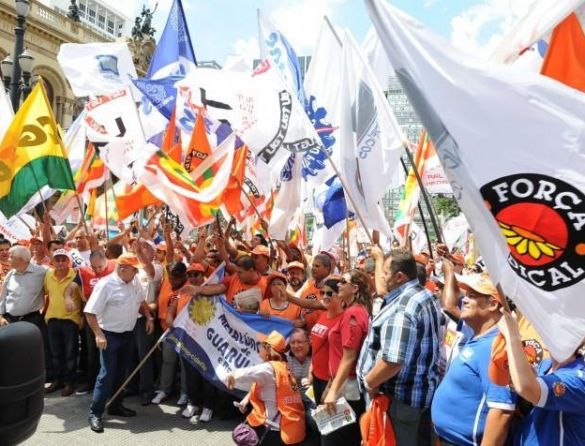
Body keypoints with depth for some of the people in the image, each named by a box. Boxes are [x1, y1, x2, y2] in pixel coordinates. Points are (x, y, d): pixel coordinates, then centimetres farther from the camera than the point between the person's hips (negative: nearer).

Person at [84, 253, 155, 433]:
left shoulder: (134, 282, 2)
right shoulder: (105, 284, -18)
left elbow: (141, 301, 18)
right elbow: (90, 312, -18)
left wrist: (149, 317, 5)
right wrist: (99, 334, -25)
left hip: (128, 334, 7)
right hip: (110, 335, -7)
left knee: (120, 372, 16)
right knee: (107, 374, -5)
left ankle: (115, 406, 30)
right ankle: (95, 413, 6)